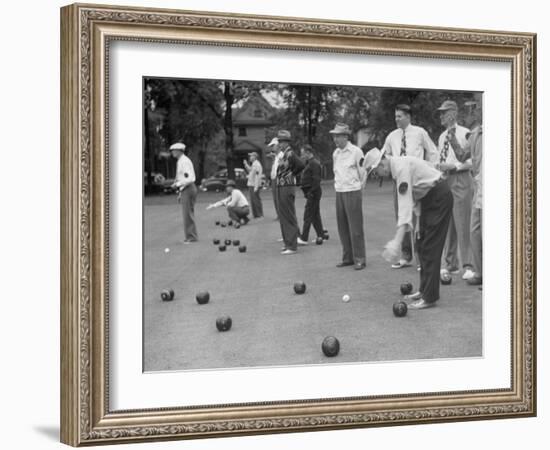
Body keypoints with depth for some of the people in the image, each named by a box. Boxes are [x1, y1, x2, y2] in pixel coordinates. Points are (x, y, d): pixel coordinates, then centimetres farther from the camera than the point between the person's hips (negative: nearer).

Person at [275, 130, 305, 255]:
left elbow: (301, 165, -26)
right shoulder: (283, 154, 14)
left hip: (287, 188, -10)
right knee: (283, 217, 14)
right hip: (280, 188, 10)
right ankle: (288, 243, 22)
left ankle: (292, 246, -3)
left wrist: (291, 174, -12)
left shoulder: (290, 154, -14)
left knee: (289, 217, -6)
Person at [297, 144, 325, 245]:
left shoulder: (314, 164, -15)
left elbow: (316, 180, -21)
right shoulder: (309, 163, 17)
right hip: (310, 192, 10)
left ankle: (303, 239, -7)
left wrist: (311, 192, -22)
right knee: (315, 215, 13)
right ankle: (321, 236, 18)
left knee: (308, 215, -8)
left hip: (313, 193, -10)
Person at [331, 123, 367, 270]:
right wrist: (338, 184, 14)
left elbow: (363, 172, -2)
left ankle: (360, 259, -1)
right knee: (342, 227, 7)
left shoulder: (356, 151, -7)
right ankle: (348, 257, 16)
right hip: (339, 192, 6)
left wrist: (358, 186, 5)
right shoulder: (335, 153, 10)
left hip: (353, 192, -6)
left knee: (355, 227, -6)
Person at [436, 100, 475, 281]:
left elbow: (473, 160, -11)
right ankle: (450, 264, 17)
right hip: (444, 180, 8)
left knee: (463, 223, -8)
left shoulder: (464, 133, -7)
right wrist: (439, 166, 6)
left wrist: (453, 166, -17)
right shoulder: (442, 137, 16)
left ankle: (468, 266, -4)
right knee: (446, 224, 9)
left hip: (460, 179, -7)